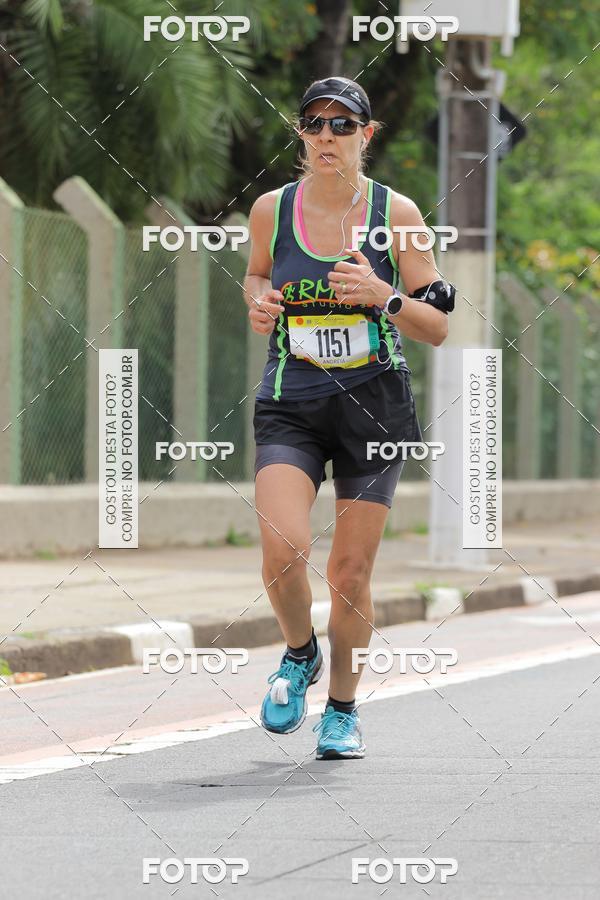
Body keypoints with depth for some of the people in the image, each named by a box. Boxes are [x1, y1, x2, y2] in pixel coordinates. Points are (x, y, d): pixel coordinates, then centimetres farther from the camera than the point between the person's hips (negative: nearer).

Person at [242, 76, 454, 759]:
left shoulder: (396, 214, -4)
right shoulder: (271, 210, -1)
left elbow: (438, 328, -2)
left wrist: (382, 294, -20)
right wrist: (259, 302, -2)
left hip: (374, 403, 0)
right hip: (291, 403, 0)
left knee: (350, 573, 2)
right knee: (283, 552, -20)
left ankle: (343, 708, 24)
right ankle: (299, 655, 12)